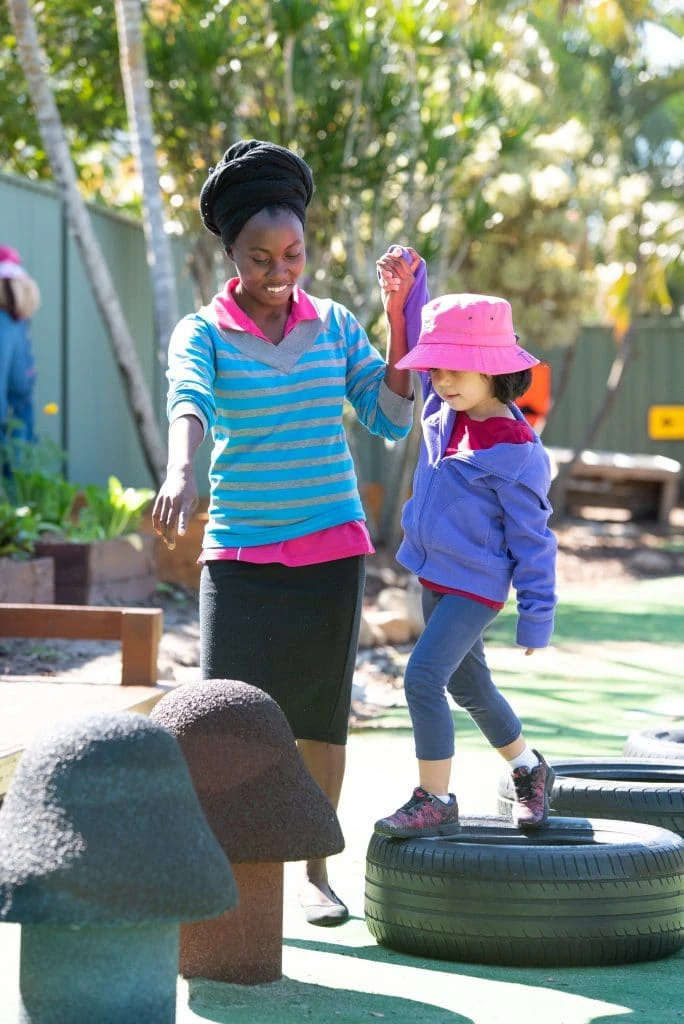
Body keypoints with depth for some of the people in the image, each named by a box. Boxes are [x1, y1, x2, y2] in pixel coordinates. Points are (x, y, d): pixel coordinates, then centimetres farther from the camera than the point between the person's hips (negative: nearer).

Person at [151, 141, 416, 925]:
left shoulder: (334, 325, 5)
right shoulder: (201, 333, -4)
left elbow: (392, 419, 0)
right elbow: (189, 403, -25)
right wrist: (179, 473, -46)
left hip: (331, 547, 2)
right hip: (240, 551, -2)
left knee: (321, 713, 6)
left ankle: (316, 873, 20)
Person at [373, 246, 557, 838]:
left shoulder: (513, 449, -20)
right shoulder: (445, 412, 1)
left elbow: (531, 537, -16)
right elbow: (421, 347, 17)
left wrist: (537, 617, -13)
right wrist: (405, 292, 1)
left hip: (476, 586, -9)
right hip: (436, 577, 9)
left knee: (423, 677, -18)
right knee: (468, 684, 20)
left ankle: (435, 802, -8)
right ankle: (529, 770, 40)